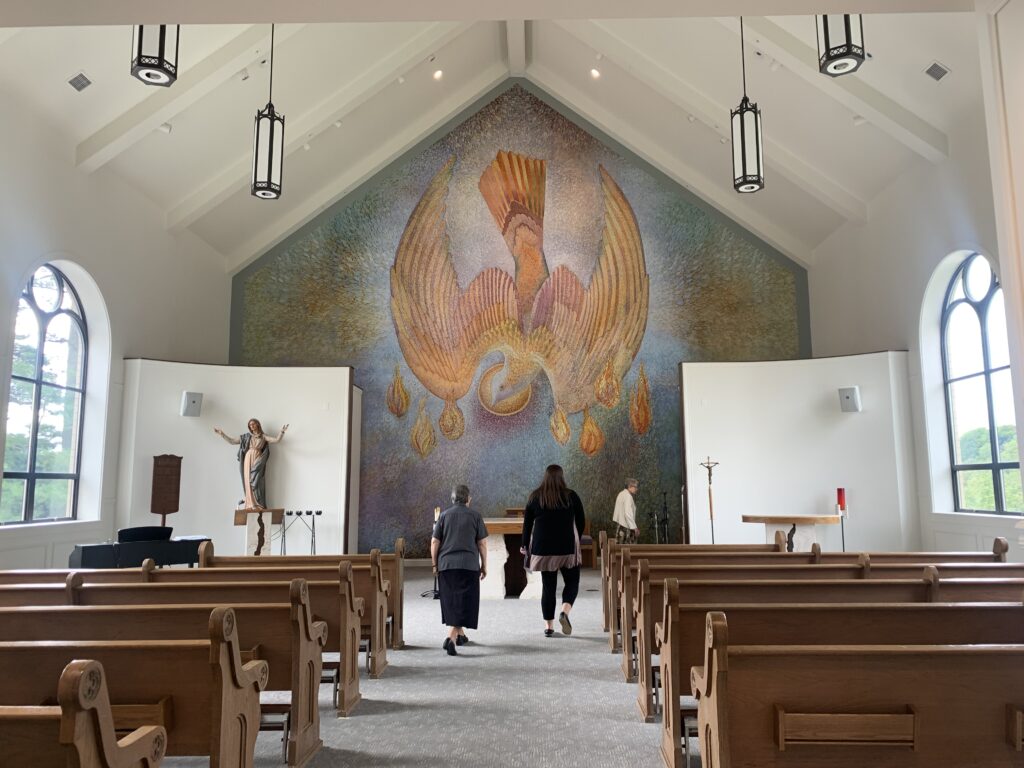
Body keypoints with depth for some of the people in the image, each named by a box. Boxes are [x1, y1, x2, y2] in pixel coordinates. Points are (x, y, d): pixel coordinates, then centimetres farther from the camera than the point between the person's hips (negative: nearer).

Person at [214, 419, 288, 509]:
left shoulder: (263, 437, 10)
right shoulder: (246, 436, 15)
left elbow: (277, 440, -1)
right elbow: (232, 441, 15)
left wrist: (282, 432, -17)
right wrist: (222, 433, 9)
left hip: (258, 462, -2)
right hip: (248, 460, 2)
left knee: (257, 482, -8)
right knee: (249, 482, -6)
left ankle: (258, 505, -10)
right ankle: (251, 505, -8)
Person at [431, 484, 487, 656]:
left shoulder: (444, 515, 6)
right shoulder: (475, 516, 2)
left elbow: (434, 542, 3)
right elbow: (482, 543, 2)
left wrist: (435, 564, 12)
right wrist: (484, 565, 10)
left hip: (446, 564, 2)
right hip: (469, 565, -2)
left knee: (451, 602, 16)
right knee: (463, 603, -1)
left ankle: (460, 634, 28)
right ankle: (451, 638, -16)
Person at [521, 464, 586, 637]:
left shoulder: (535, 497, 1)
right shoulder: (571, 496, -4)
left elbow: (527, 523, 5)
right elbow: (581, 522, 3)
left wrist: (525, 545, 15)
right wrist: (575, 539, 20)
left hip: (543, 548, 2)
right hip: (567, 548, -2)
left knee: (548, 585, 10)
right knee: (572, 581, 13)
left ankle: (548, 626, 11)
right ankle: (564, 612, -10)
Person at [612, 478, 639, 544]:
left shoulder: (621, 494, 14)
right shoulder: (628, 496, -14)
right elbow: (628, 513, -21)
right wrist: (634, 527, -18)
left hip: (620, 524, 9)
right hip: (626, 527, -9)